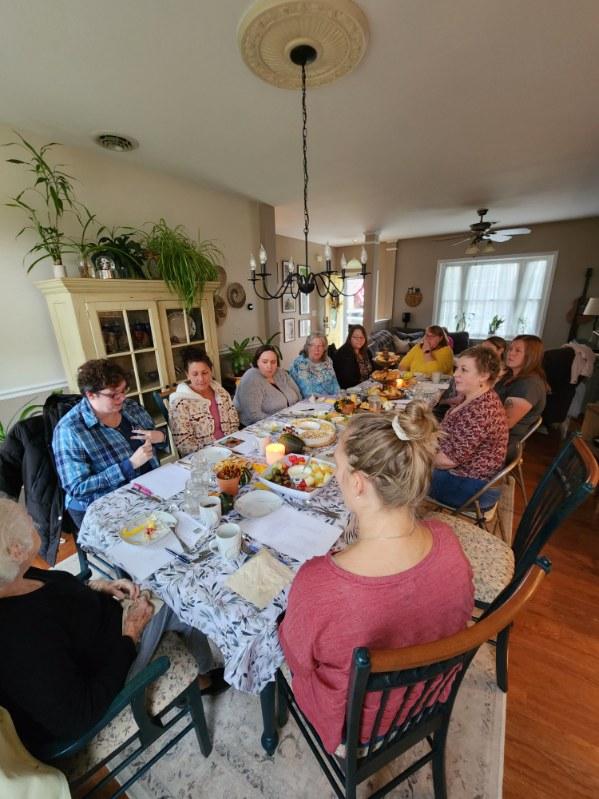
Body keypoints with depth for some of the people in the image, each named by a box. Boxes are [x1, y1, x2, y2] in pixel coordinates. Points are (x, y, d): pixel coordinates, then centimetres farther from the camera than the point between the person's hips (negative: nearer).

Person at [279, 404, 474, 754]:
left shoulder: (318, 585, -43)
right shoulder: (447, 540, -29)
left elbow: (298, 660, -20)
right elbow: (461, 615, -6)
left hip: (353, 720, -3)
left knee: (274, 622, 23)